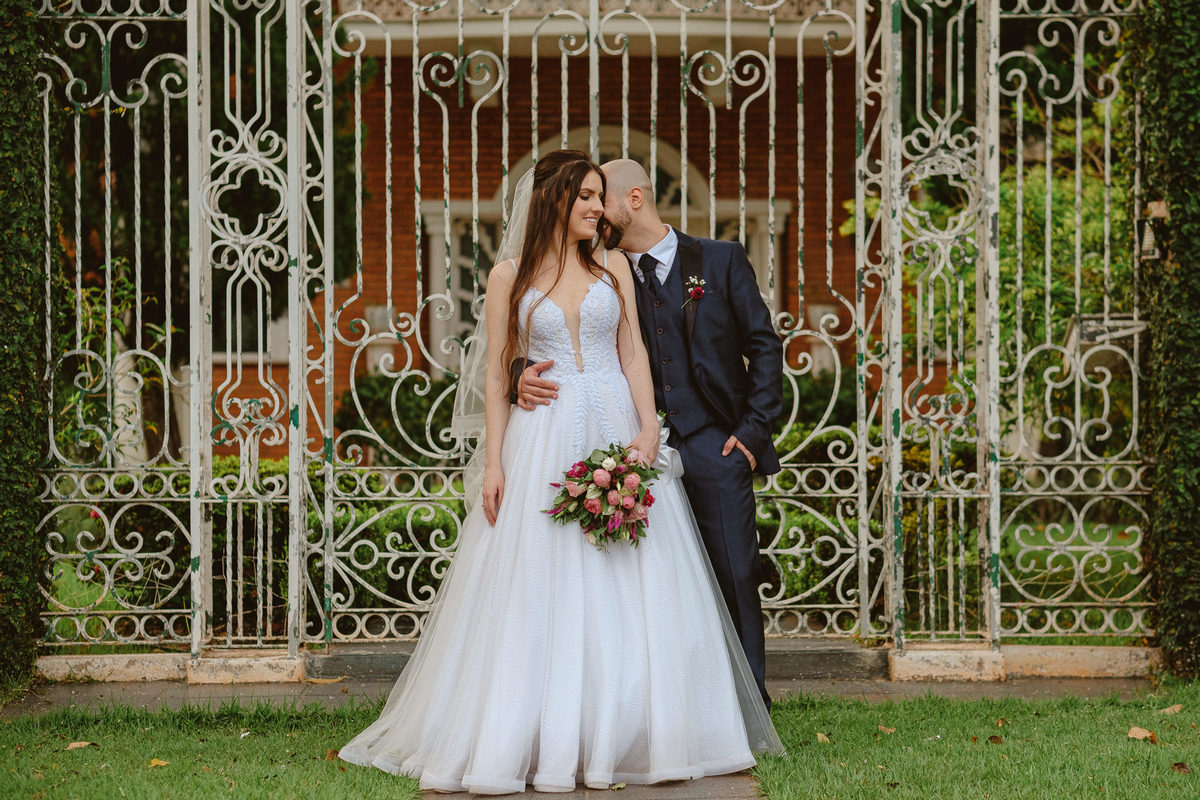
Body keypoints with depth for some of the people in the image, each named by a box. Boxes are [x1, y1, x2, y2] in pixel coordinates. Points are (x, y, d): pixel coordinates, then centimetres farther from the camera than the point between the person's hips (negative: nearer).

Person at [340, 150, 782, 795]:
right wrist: (493, 463, -5)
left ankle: (618, 736, 4)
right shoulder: (510, 277, 5)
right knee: (539, 591, -3)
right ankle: (541, 741, 1)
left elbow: (633, 353, 7)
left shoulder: (613, 269, 11)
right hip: (542, 443, -2)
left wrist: (648, 427, -9)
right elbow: (497, 374, 4)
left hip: (616, 434, 2)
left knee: (626, 591, -1)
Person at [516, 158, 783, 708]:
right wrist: (527, 377, -17)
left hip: (714, 448, -1)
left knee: (734, 577, -1)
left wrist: (754, 430, -1)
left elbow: (763, 345, 7)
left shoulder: (720, 261, 7)